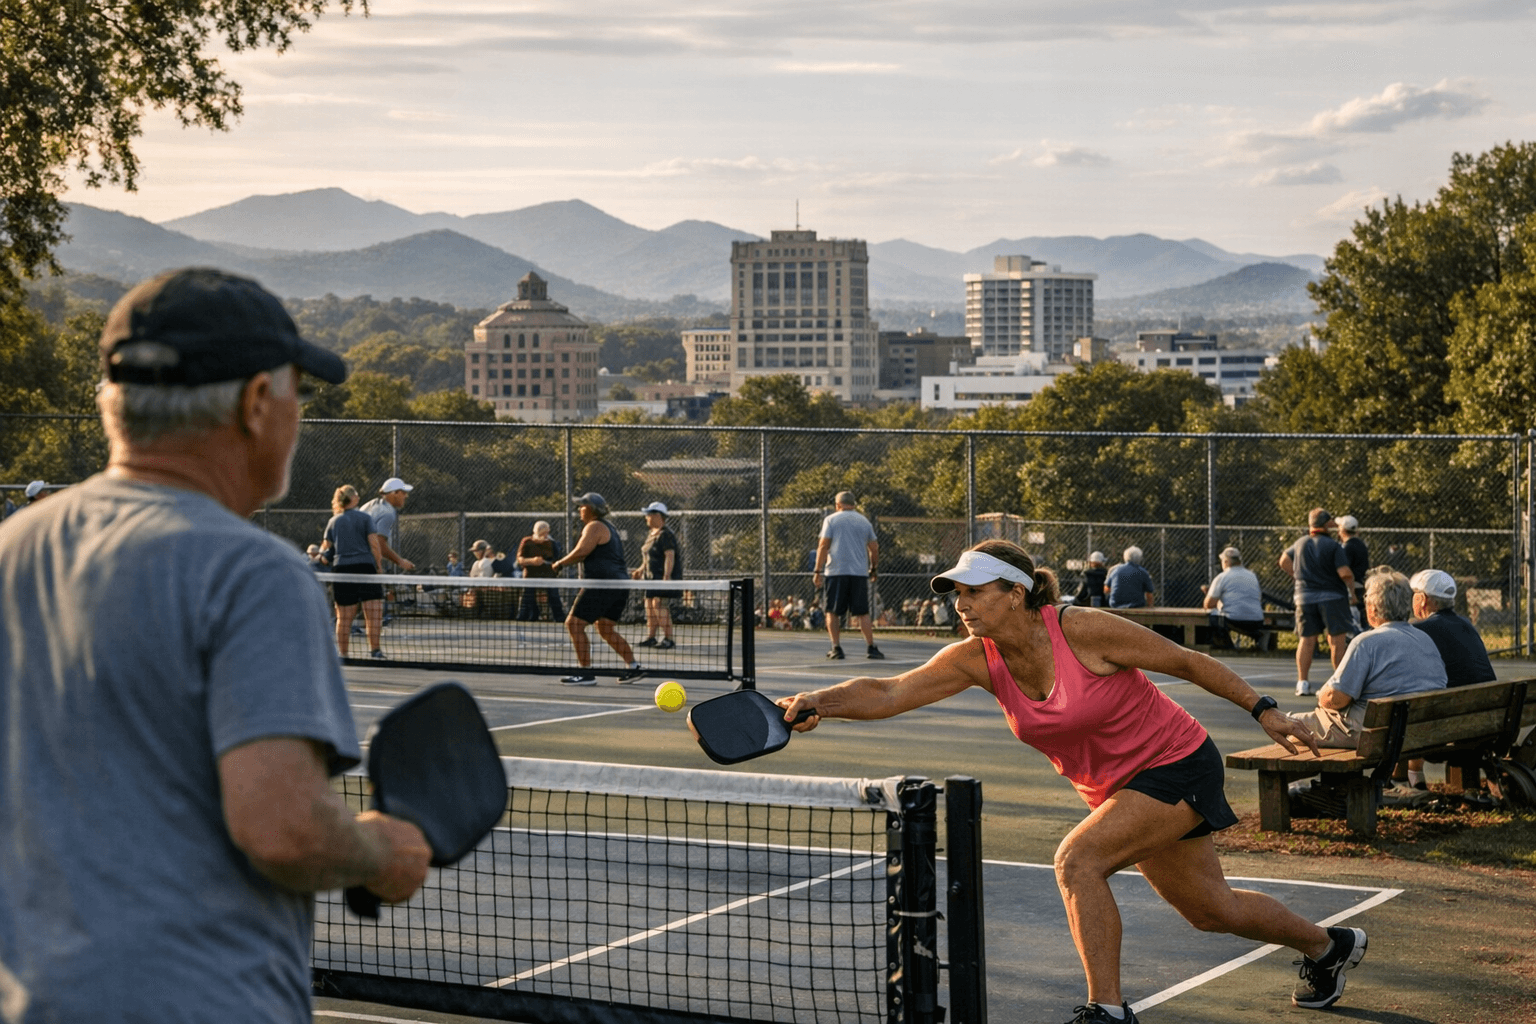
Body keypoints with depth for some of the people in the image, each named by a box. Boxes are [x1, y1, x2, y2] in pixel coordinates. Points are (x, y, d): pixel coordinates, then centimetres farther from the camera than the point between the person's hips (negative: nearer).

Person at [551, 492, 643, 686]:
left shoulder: (594, 527, -7)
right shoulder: (609, 529, 23)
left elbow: (580, 552, -17)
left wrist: (561, 563, -4)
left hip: (601, 585, -10)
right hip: (620, 586, 10)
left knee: (574, 624, -6)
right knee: (606, 630, 18)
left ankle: (586, 673, -9)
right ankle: (633, 667, 12)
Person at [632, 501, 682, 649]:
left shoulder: (665, 535, -14)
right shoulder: (651, 535, 16)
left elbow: (670, 557, -21)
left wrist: (666, 577, -27)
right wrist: (641, 570, 19)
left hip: (663, 577, -10)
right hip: (652, 578, 10)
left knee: (659, 605, -15)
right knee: (650, 605, 11)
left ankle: (668, 639, -12)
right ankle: (651, 637, 18)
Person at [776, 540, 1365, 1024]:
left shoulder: (1084, 631, -27)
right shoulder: (978, 659, -13)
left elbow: (1188, 663, -14)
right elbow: (888, 694, -21)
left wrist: (1262, 709, -10)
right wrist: (820, 702, -38)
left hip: (1176, 765, -7)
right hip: (1113, 788, 7)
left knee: (1077, 861, -26)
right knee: (1211, 909, 21)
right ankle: (1328, 946, 49)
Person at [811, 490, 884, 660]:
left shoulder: (831, 520, 3)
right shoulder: (864, 521, 12)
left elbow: (823, 545, -5)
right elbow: (874, 548, 15)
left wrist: (817, 571, -4)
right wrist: (874, 568, 29)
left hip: (836, 571, -3)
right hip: (859, 572, 3)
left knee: (833, 613, 5)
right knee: (862, 613, 5)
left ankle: (836, 648, -1)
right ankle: (871, 648, -1)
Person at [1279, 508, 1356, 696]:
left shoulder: (1300, 544, 7)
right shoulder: (1332, 546, -11)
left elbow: (1284, 561, 21)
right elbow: (1345, 573, -17)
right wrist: (1352, 591, -2)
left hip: (1305, 597, 5)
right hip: (1331, 596, -5)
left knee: (1306, 640, 8)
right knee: (1337, 640, 1)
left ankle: (1302, 682, 6)